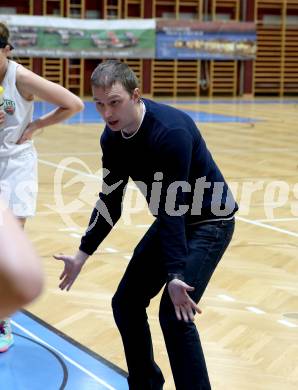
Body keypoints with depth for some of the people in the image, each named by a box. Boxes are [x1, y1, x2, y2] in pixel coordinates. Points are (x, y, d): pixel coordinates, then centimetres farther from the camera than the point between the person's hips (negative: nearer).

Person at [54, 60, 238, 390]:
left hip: (209, 221, -8)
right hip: (172, 220, 8)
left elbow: (172, 205, -32)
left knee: (174, 313, -19)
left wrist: (175, 274, -34)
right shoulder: (113, 136, -5)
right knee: (125, 303, 7)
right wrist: (82, 254, 5)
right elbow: (110, 199, 5)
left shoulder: (171, 131, -29)